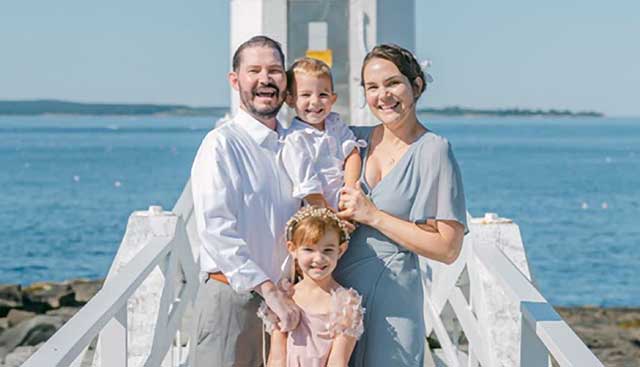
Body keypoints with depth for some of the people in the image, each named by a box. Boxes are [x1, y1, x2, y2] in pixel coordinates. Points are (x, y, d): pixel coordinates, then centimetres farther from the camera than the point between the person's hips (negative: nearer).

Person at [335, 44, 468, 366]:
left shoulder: (433, 151, -9)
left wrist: (373, 215, -14)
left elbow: (448, 248, -13)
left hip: (392, 293, -5)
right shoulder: (356, 140, 7)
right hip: (336, 284, 5)